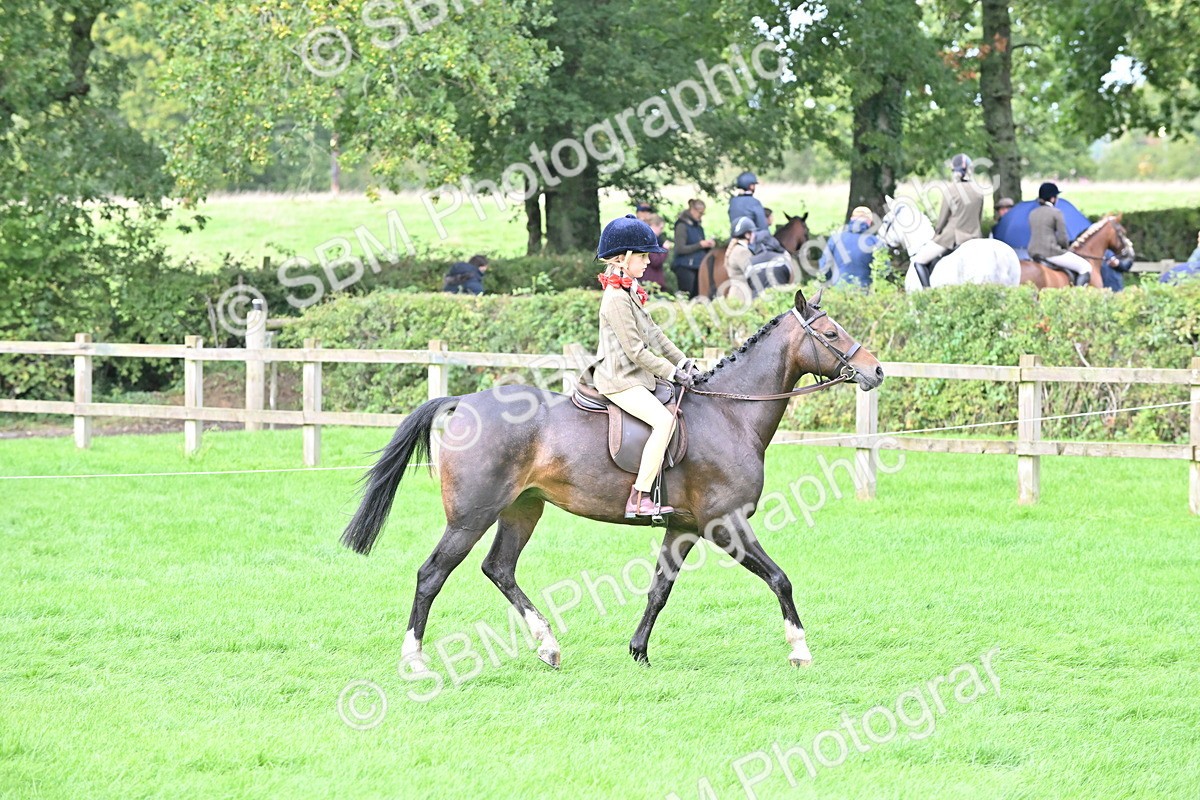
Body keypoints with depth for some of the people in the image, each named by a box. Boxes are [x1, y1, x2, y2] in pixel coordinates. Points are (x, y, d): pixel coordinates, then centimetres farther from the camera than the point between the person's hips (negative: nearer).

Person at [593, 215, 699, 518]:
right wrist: (671, 372, -14)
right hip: (619, 381, -11)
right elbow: (636, 350, -20)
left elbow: (653, 334, 19)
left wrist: (683, 361, 11)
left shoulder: (631, 292, 14)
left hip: (635, 377, 11)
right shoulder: (616, 299, -18)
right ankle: (638, 499, -26)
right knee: (663, 420, -25)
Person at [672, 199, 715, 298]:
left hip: (698, 267, 7)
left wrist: (708, 246, 2)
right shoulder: (682, 226, -5)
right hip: (685, 268, -7)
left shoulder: (699, 228, 16)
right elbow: (680, 249, -12)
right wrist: (700, 245, -15)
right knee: (686, 298, -10)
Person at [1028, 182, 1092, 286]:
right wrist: (1066, 246, 12)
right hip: (1051, 252, -8)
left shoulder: (1033, 214, 11)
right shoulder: (1056, 213, -10)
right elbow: (1062, 238, -11)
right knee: (1086, 267, 2)